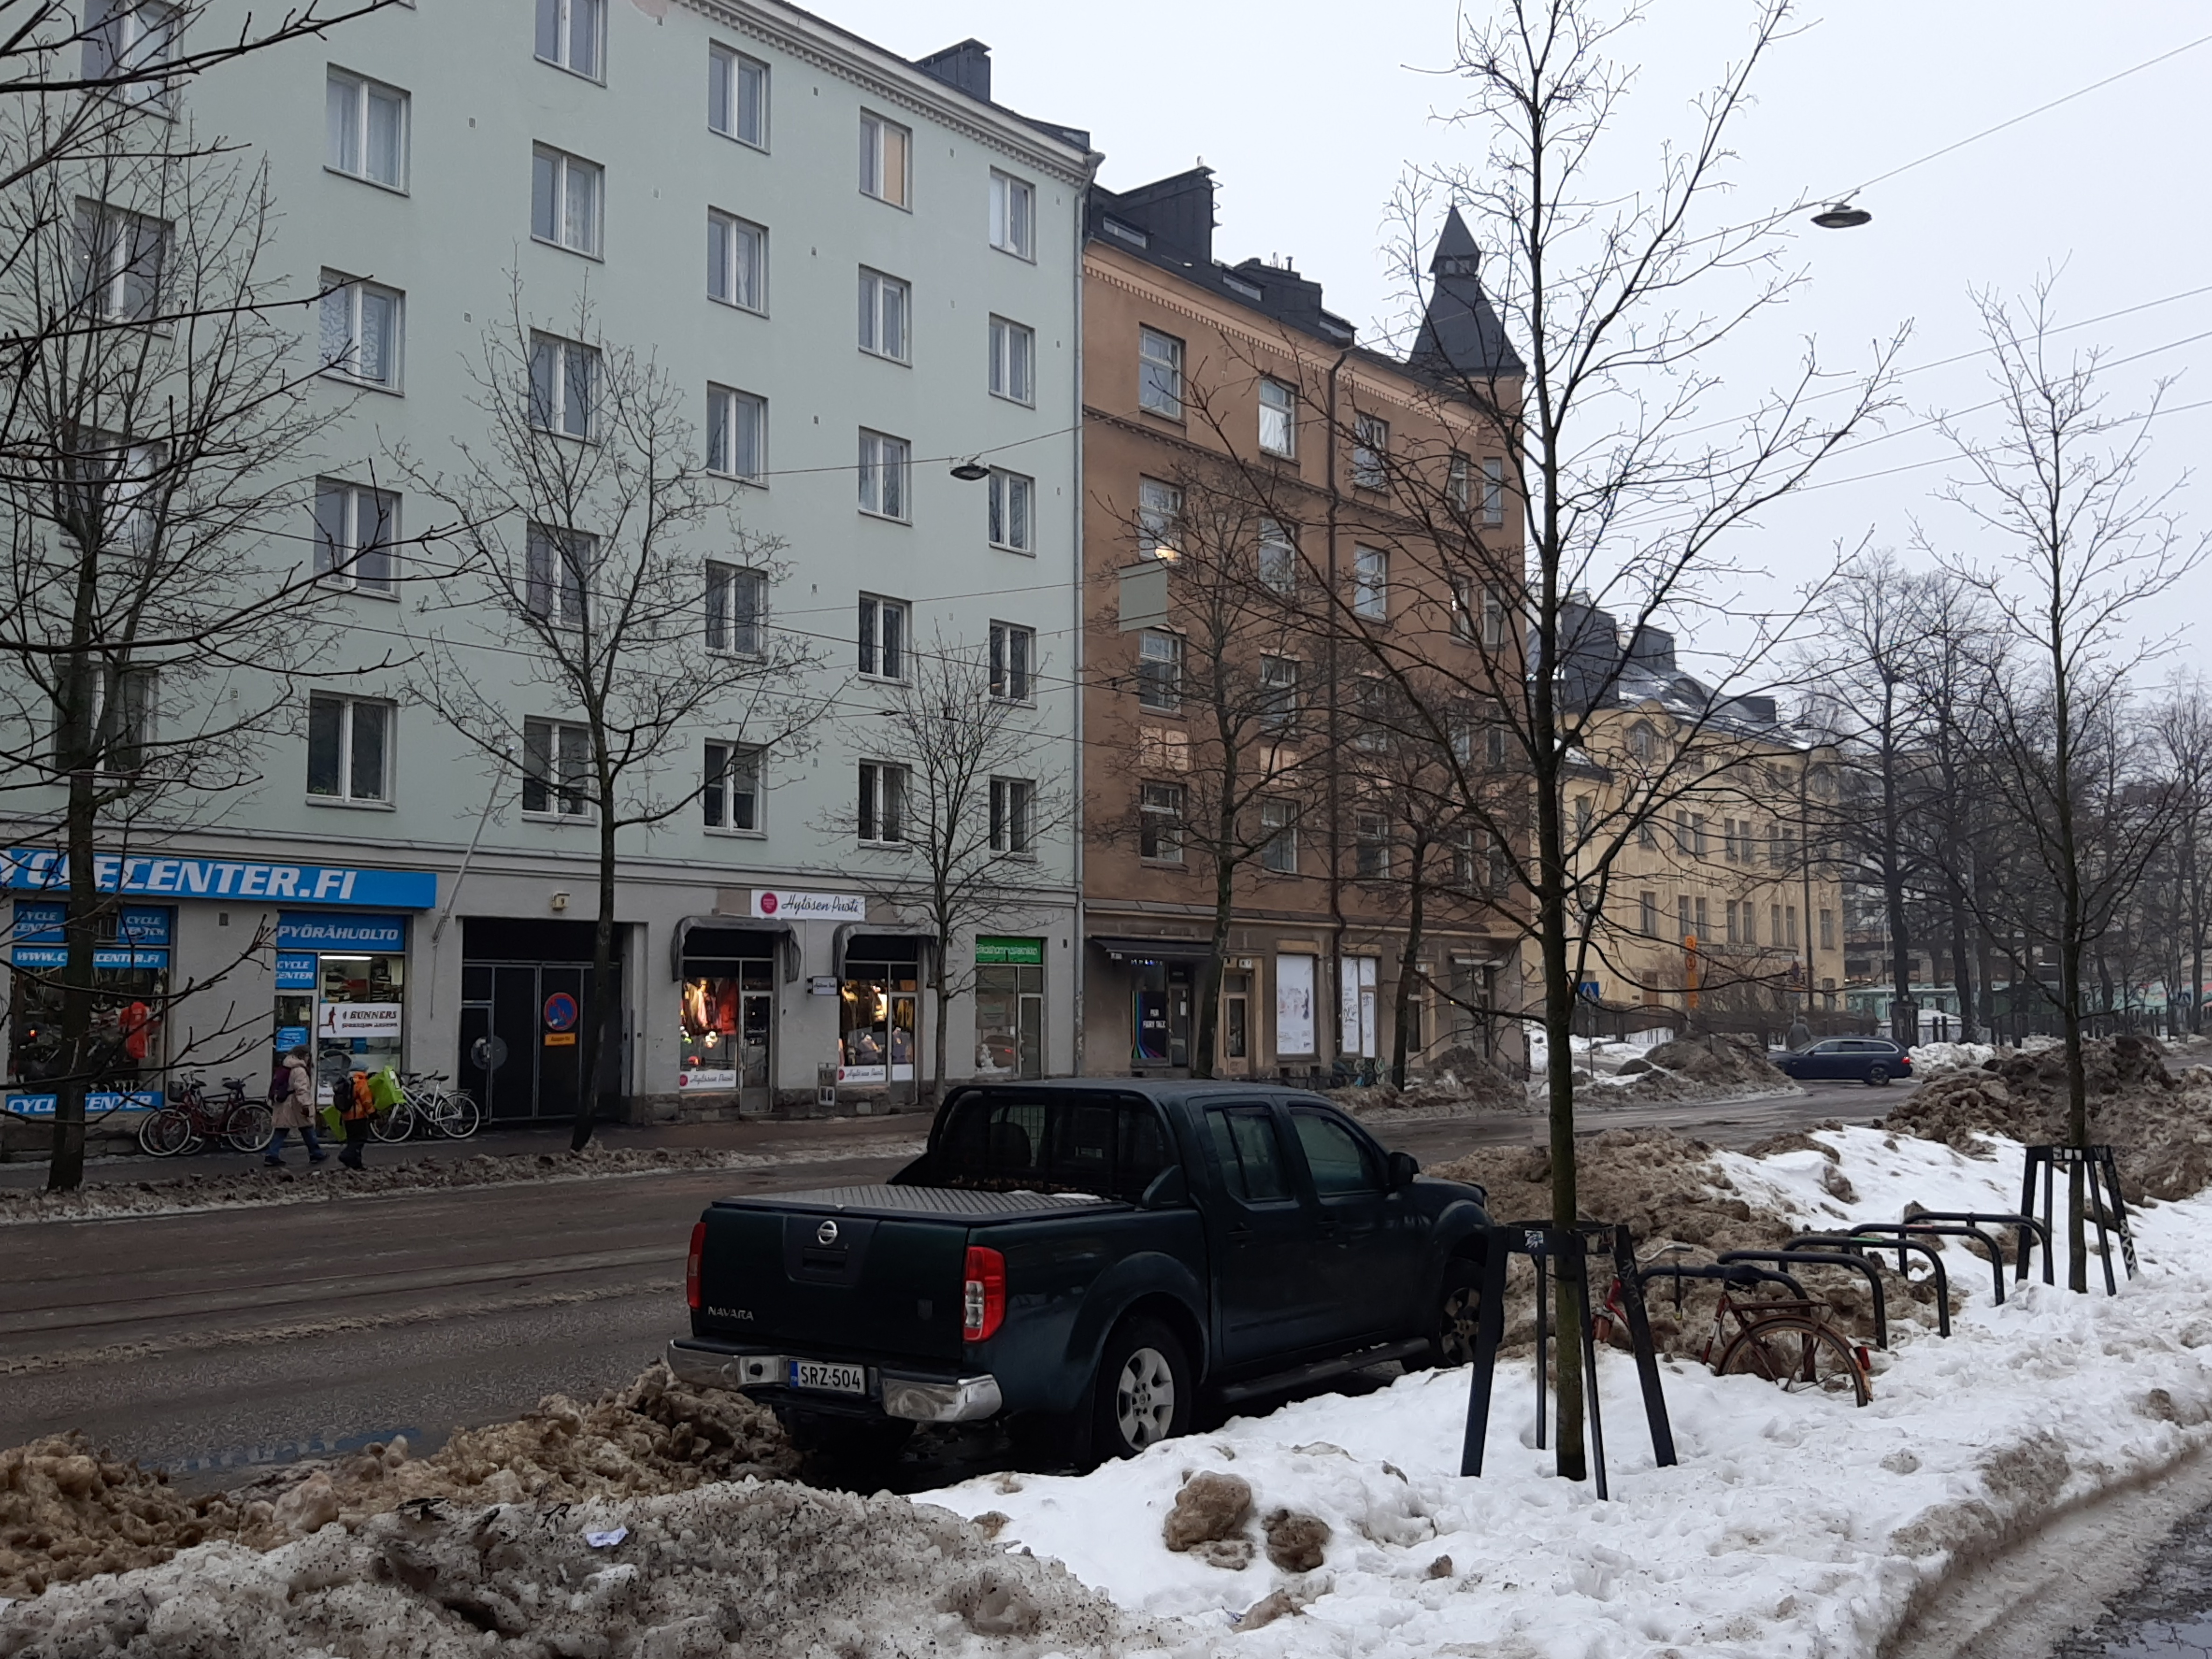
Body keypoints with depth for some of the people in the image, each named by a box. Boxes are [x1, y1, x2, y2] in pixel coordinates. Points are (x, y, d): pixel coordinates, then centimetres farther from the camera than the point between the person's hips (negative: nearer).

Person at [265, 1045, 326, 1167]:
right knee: (308, 1131, 5)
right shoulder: (300, 1070, -16)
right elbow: (301, 1090, -25)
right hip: (295, 1107, -8)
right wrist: (306, 1105, -28)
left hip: (284, 1106, 8)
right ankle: (316, 1154, 14)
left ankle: (272, 1156, -1)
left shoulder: (285, 1069, 14)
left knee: (281, 1132, 7)